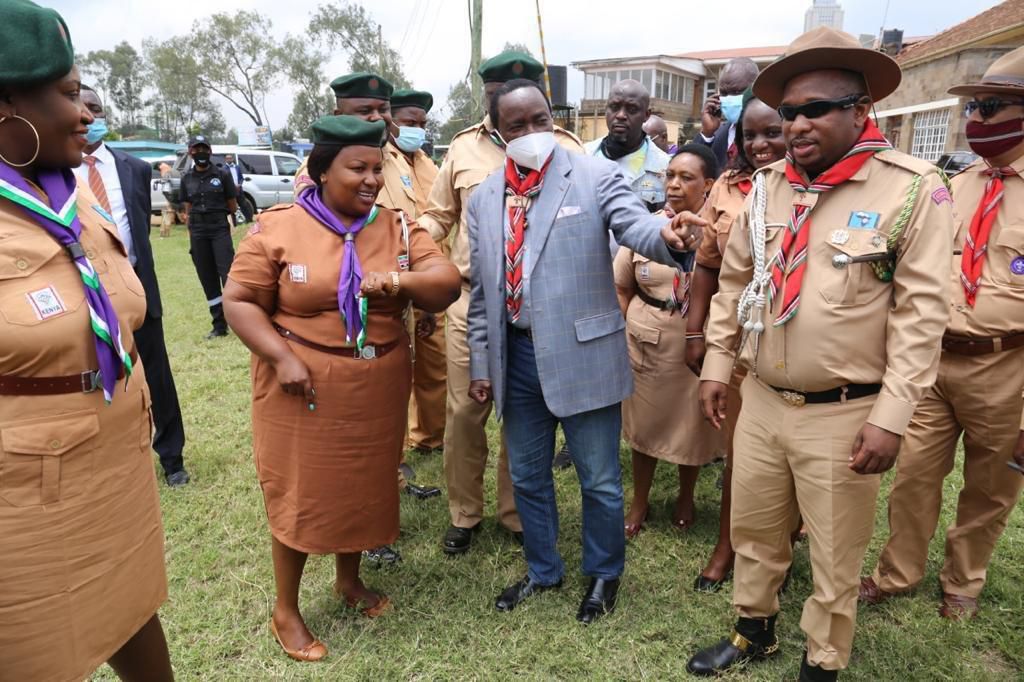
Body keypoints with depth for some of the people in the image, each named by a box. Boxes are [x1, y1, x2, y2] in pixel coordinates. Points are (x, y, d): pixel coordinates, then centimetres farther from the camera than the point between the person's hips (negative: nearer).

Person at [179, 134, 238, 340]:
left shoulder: (222, 175, -1)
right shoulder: (187, 179, 8)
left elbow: (233, 206, 6)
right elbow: (187, 210, 12)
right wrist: (191, 237, 8)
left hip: (220, 230, -3)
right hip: (198, 233, 3)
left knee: (228, 274, -12)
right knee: (208, 281, 7)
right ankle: (219, 325, 15)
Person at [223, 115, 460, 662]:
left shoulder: (397, 227, 1)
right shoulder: (278, 227, -7)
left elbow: (447, 286, -6)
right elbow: (239, 301, -5)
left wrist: (401, 279, -24)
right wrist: (282, 357, -18)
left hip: (377, 393, 4)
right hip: (306, 390, -3)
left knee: (363, 486, 18)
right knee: (301, 493, 9)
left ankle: (349, 579, 44)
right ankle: (286, 611, 30)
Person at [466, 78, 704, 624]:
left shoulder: (595, 176, -5)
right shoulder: (483, 198, 7)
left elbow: (633, 222, -23)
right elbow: (481, 290, 10)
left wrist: (666, 235, -46)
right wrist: (480, 362, 9)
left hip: (582, 353, -4)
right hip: (516, 355, 4)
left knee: (599, 480, 10)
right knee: (527, 476, 19)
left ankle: (603, 574, 37)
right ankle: (542, 570, 42)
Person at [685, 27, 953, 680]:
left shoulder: (912, 188, -11)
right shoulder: (768, 185, 4)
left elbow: (921, 313, -12)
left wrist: (891, 417, -15)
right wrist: (718, 365, 9)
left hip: (844, 414, -4)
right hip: (760, 401, 5)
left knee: (835, 556, 13)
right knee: (754, 531, 20)